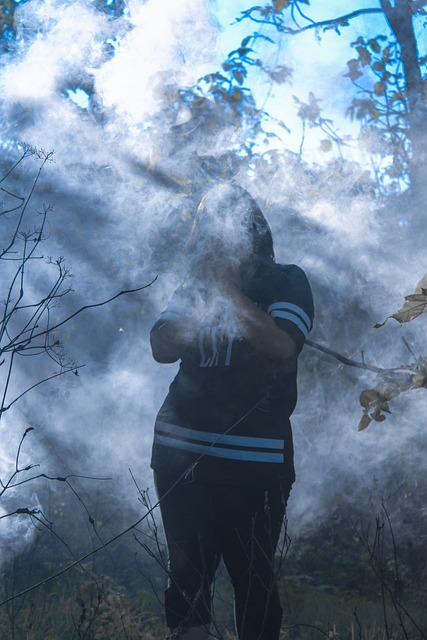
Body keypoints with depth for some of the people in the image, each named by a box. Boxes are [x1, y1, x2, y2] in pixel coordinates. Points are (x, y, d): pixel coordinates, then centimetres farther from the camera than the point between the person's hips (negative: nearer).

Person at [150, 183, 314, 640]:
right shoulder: (194, 288, 15)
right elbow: (162, 348, 2)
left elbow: (281, 346, -12)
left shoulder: (286, 282, 5)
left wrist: (229, 291, -11)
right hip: (182, 451, 3)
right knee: (188, 575, 6)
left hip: (254, 460, -3)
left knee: (253, 579, 0)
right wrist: (204, 291, -9)